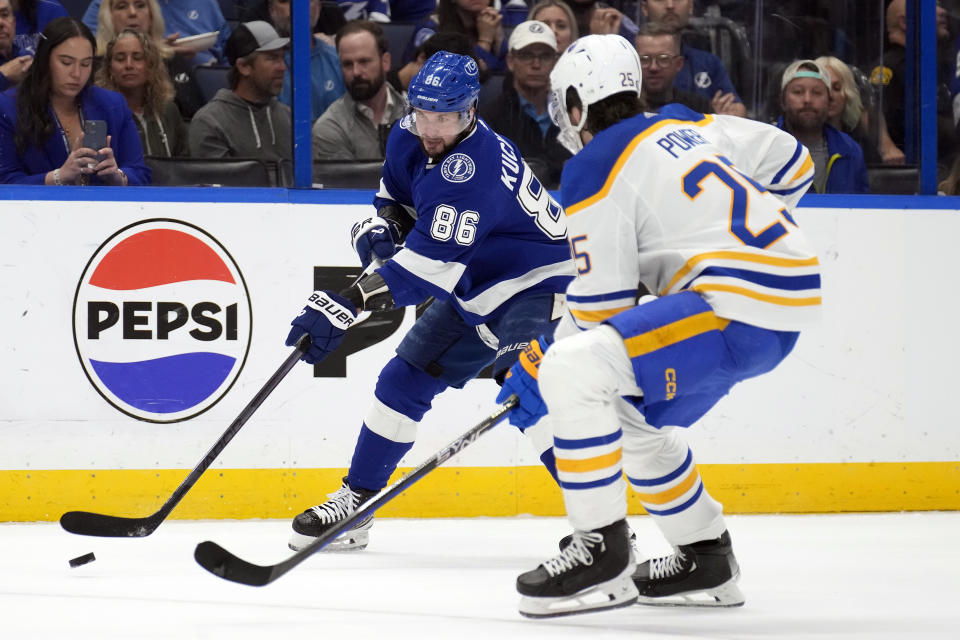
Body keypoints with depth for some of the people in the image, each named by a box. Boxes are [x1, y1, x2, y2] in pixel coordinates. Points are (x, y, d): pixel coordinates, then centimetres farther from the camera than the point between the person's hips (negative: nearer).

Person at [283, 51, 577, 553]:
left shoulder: (474, 167, -32)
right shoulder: (409, 139, -5)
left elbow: (428, 266, -37)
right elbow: (397, 196, 17)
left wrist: (345, 305, -43)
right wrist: (381, 225, -8)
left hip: (537, 284, -9)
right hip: (474, 292, 9)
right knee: (405, 379, 9)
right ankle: (355, 503, 24)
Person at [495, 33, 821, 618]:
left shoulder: (594, 173, -6)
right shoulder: (685, 125, 17)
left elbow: (602, 309, -6)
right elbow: (792, 164, 24)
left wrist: (538, 366, 7)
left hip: (740, 307, -10)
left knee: (572, 372, -19)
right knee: (635, 419, 24)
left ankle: (603, 555, -16)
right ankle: (705, 560, 31)